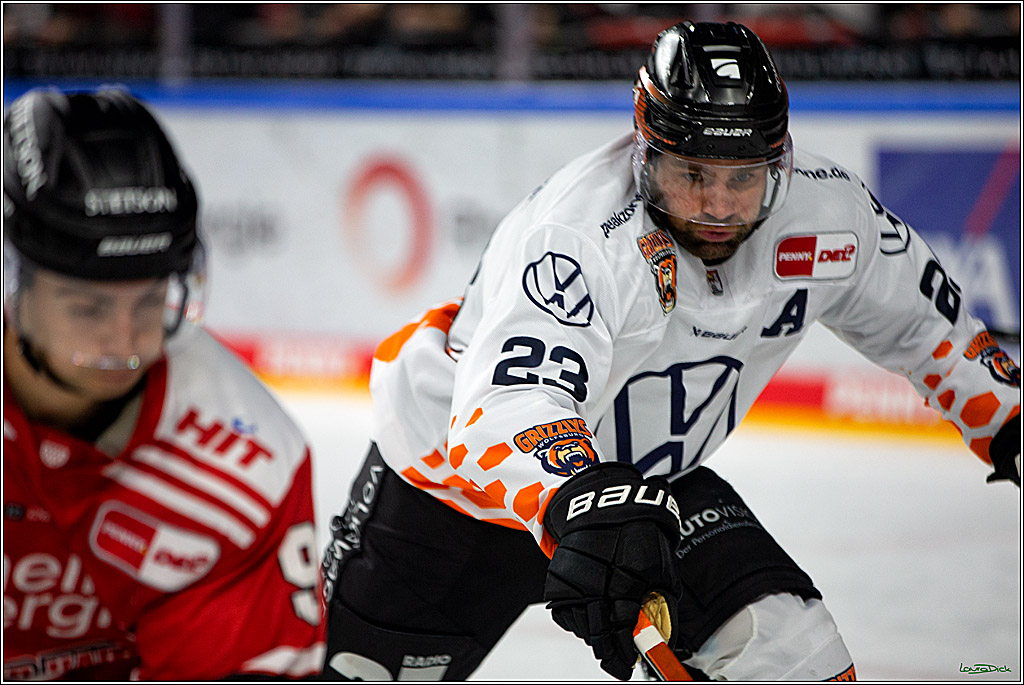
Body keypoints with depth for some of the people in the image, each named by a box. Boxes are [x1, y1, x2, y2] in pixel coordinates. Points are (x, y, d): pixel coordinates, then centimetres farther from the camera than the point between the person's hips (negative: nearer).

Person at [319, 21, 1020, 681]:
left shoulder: (825, 212, -18)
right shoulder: (574, 236, -37)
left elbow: (924, 320, 3)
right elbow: (505, 412, -51)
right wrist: (582, 504, -69)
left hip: (645, 481, 4)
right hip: (451, 464, -4)